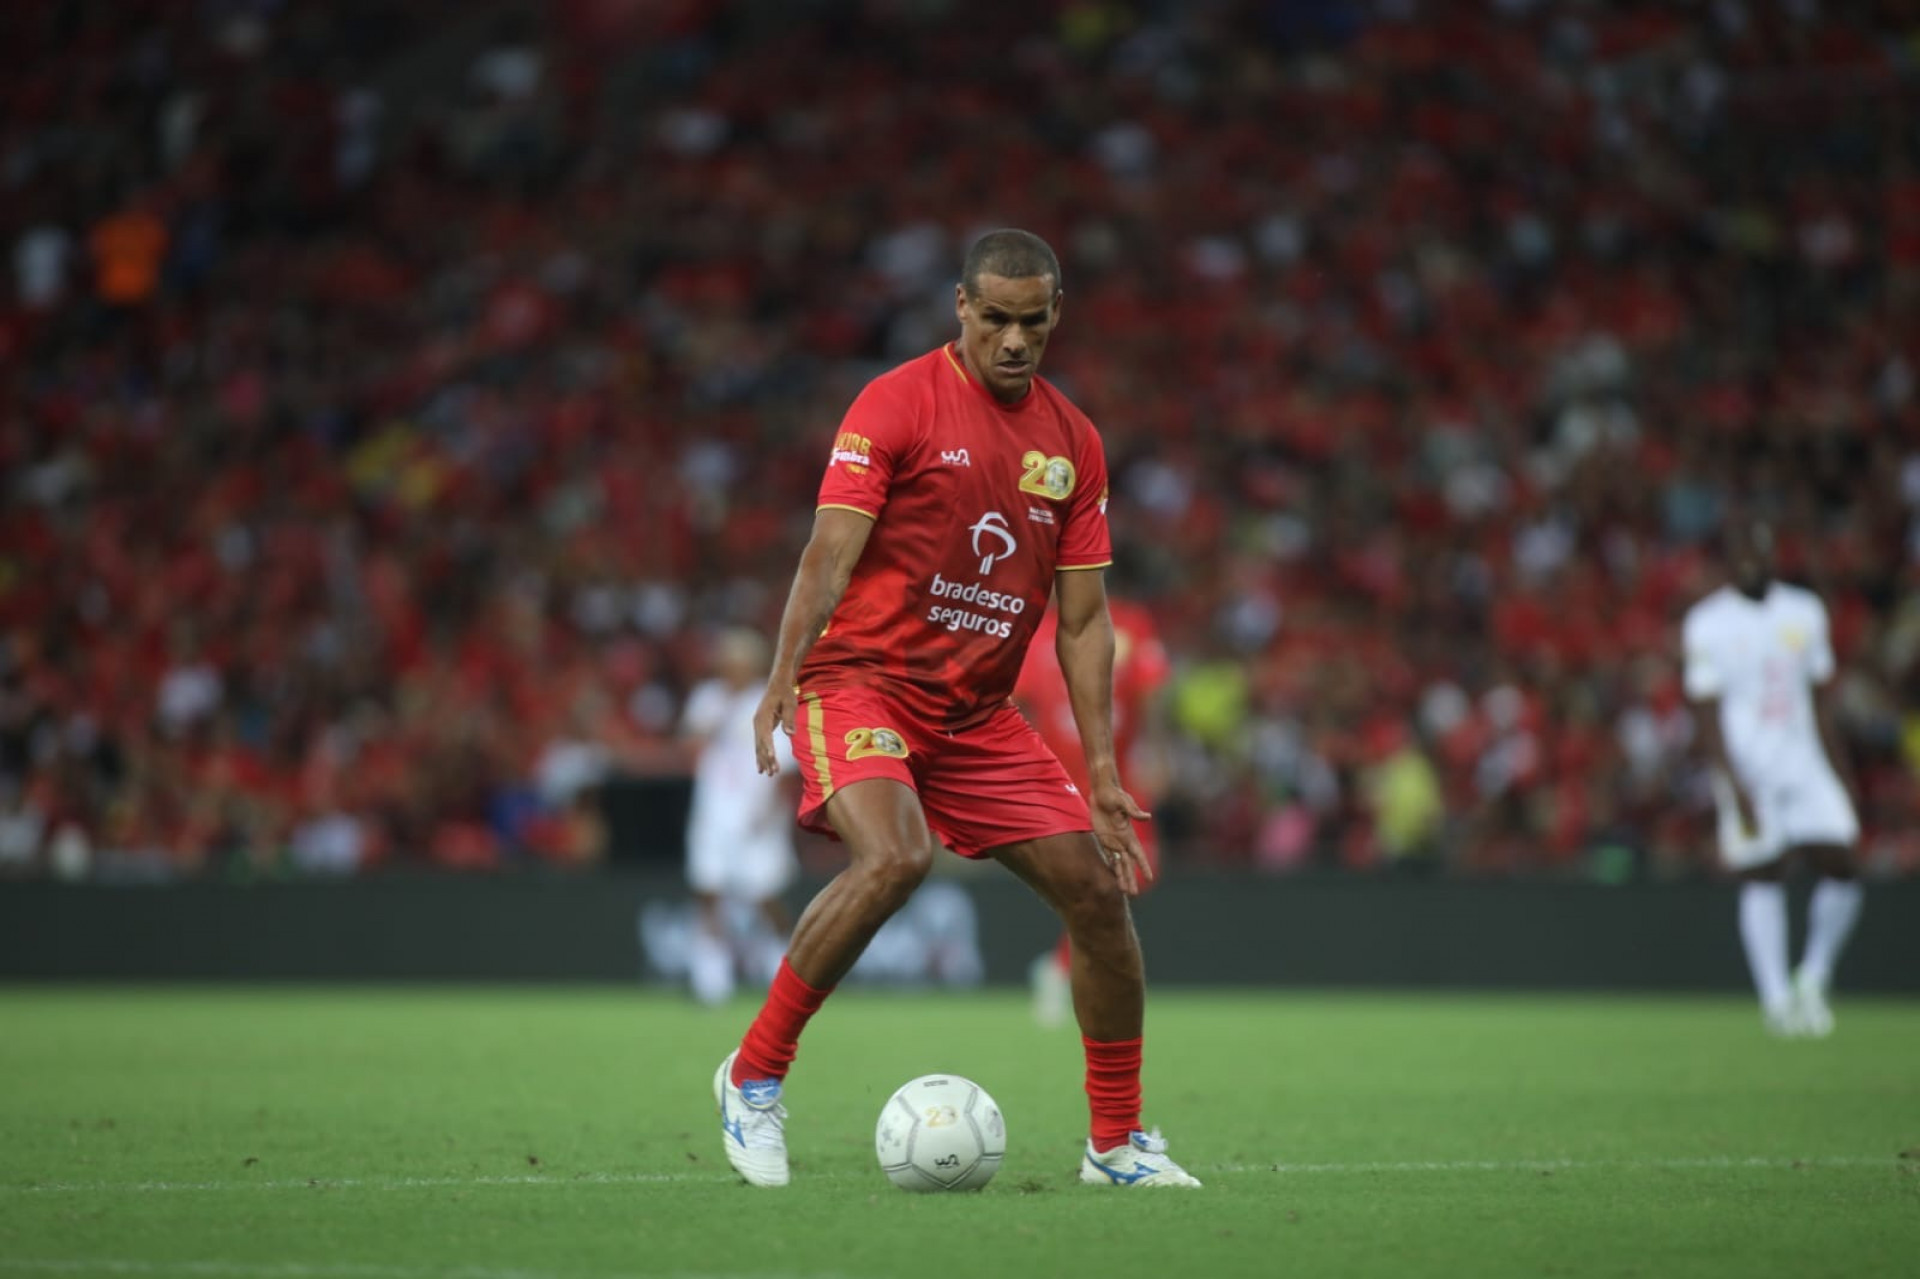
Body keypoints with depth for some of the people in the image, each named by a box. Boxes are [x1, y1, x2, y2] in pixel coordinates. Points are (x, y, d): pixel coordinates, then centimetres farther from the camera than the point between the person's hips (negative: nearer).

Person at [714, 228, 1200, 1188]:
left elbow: (1083, 616, 11)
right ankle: (753, 1075, -15)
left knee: (1097, 887, -2)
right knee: (893, 858, -32)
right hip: (862, 681, -6)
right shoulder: (897, 404, -7)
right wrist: (781, 683, -29)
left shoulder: (1072, 442, 9)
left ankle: (1116, 1142, 13)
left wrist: (1102, 768, 5)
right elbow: (829, 554, -15)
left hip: (977, 712, 6)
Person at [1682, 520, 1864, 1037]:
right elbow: (1708, 713, -6)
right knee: (1762, 878, -8)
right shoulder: (1708, 623, -3)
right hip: (1747, 769, -4)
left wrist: (1837, 772, 13)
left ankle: (1814, 977, 11)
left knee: (1839, 868, -7)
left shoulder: (1805, 612, 9)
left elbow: (1821, 700, 16)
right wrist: (1733, 785, -15)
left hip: (1804, 763, 4)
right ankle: (1776, 998, -6)